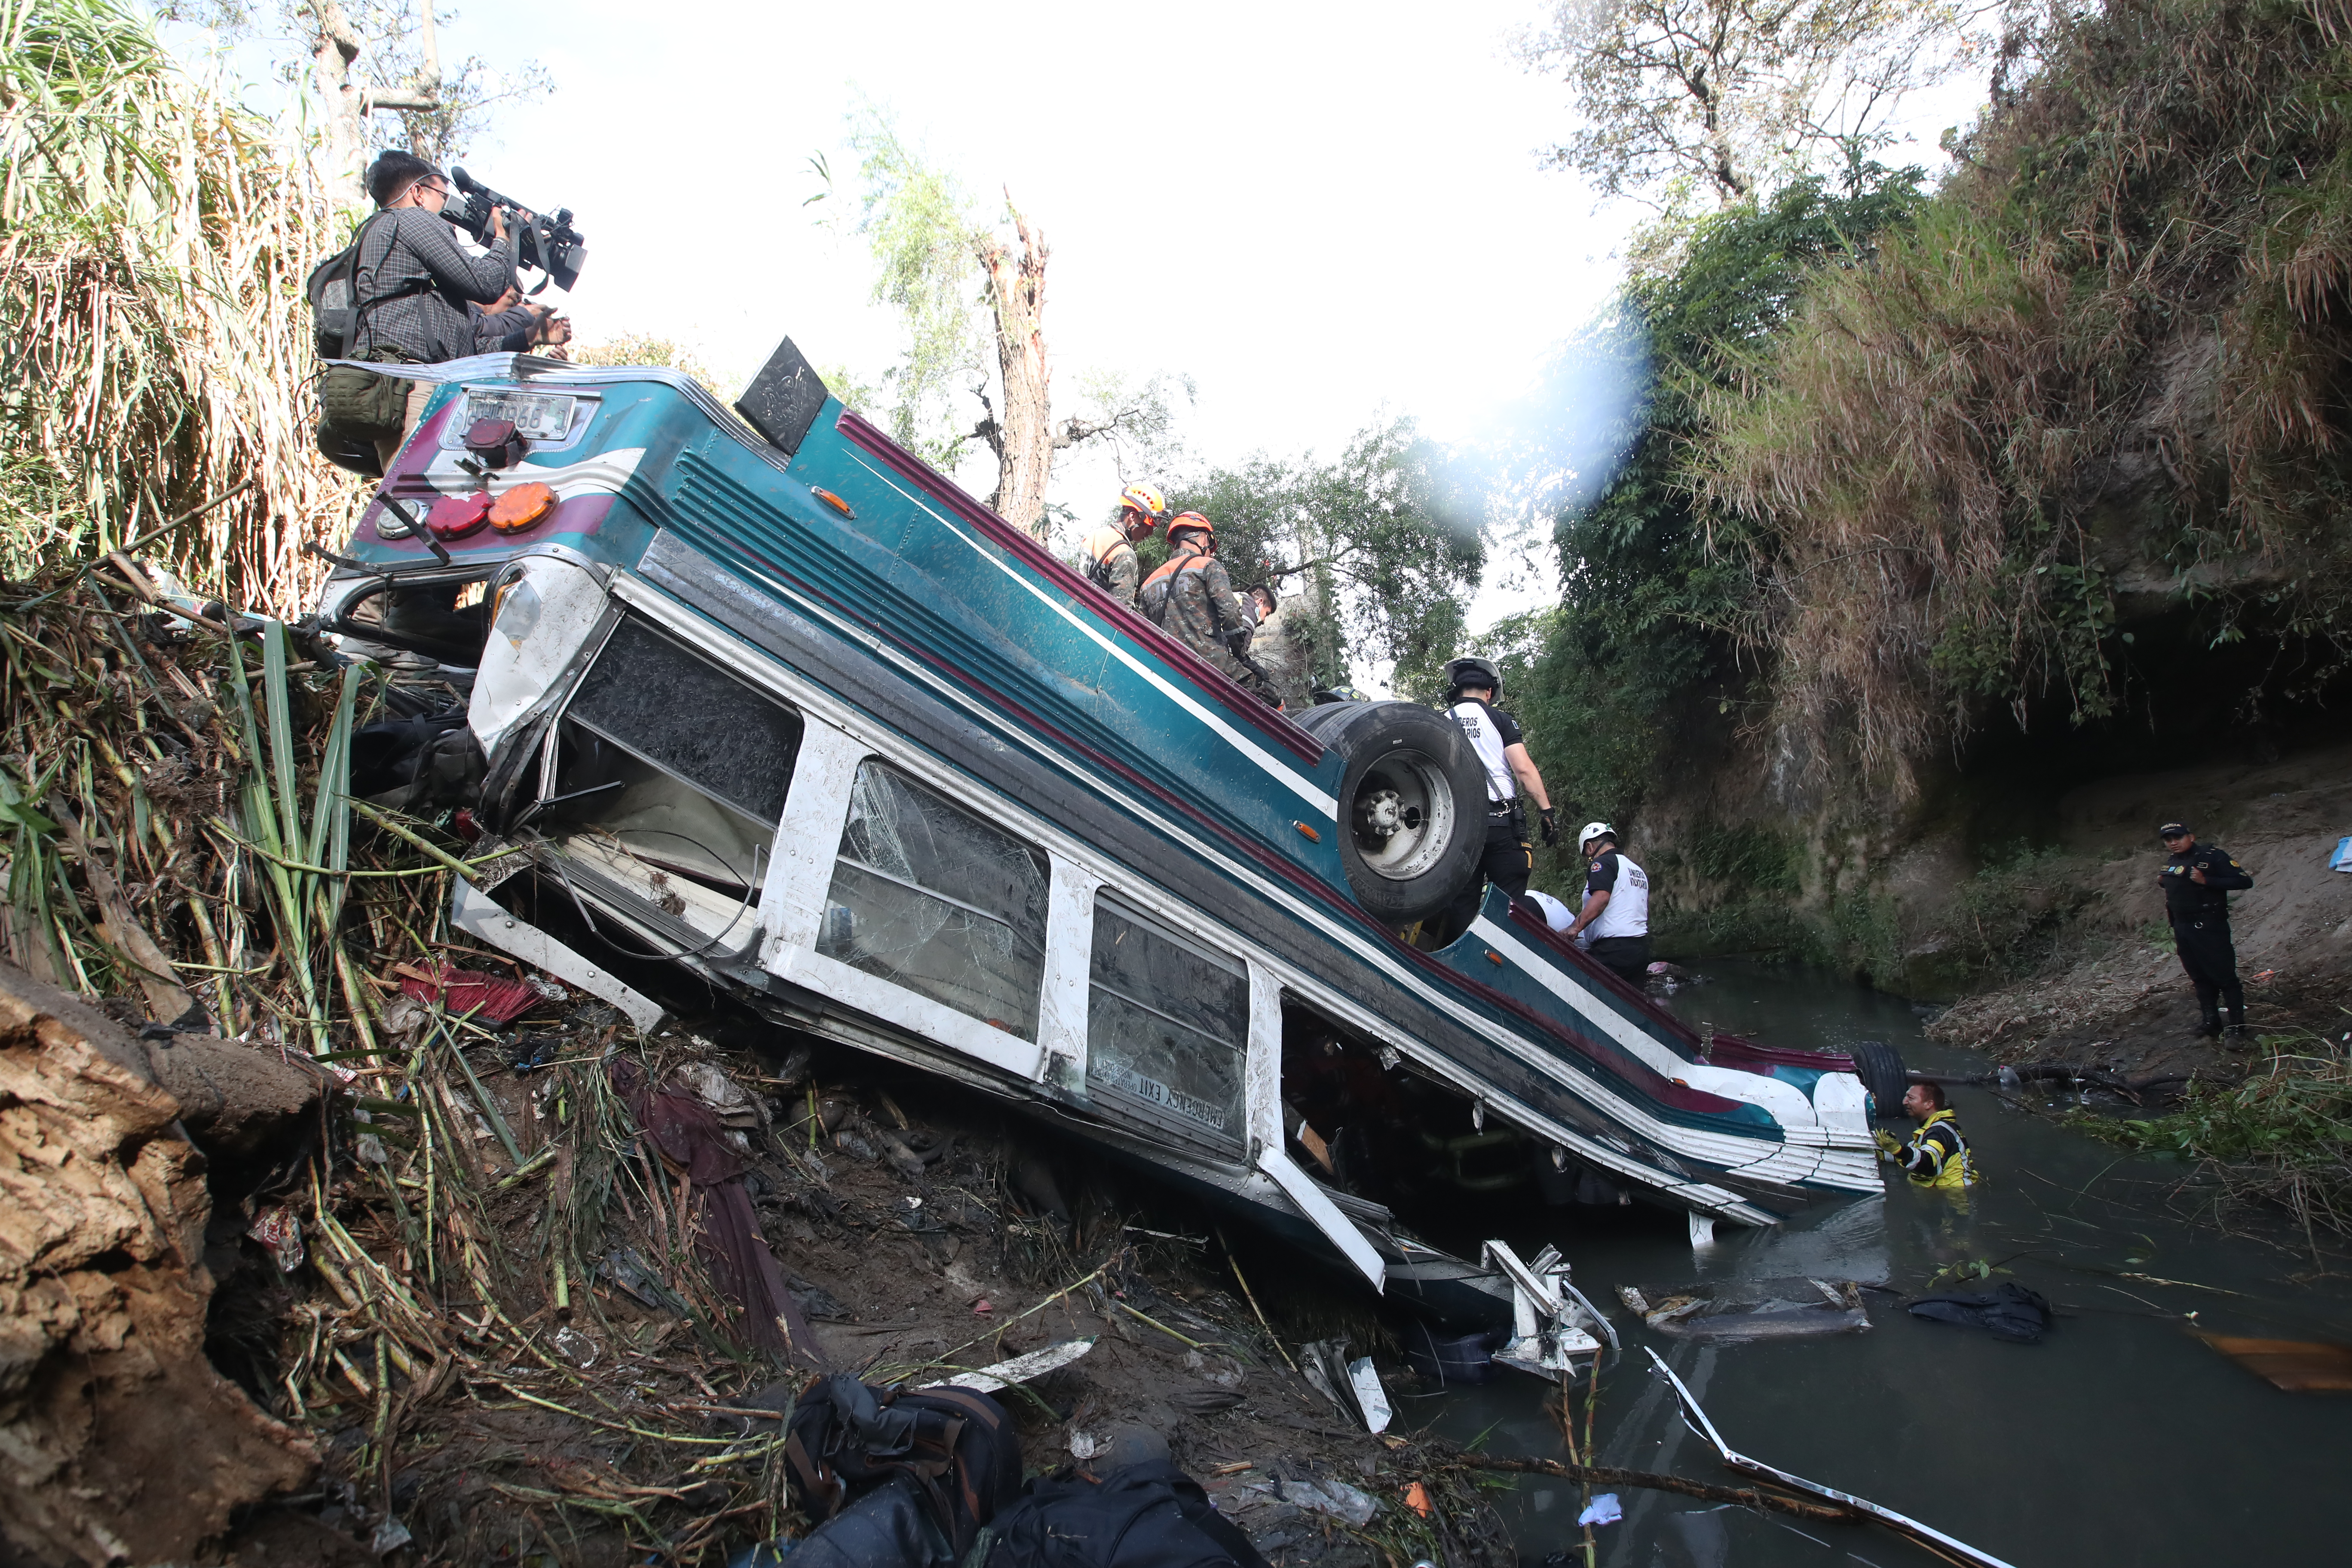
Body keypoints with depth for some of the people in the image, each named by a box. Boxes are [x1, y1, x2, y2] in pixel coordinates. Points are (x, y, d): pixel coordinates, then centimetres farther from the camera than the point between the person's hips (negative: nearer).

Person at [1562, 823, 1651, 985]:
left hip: (1613, 948, -9)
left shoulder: (1603, 862, -5)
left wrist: (1575, 928, -24)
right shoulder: (1639, 870, 23)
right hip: (1641, 949, 9)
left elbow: (1601, 898, -22)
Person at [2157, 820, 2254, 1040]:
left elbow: (2244, 881, -17)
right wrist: (2163, 881, 10)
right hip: (2182, 928, 7)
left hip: (2209, 927, -7)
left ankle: (2238, 1025, 2)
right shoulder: (2171, 862, 13)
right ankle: (2211, 1021, 20)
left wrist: (2206, 881, -24)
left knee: (2224, 976, -5)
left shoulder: (2212, 856, -10)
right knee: (2200, 978, 12)